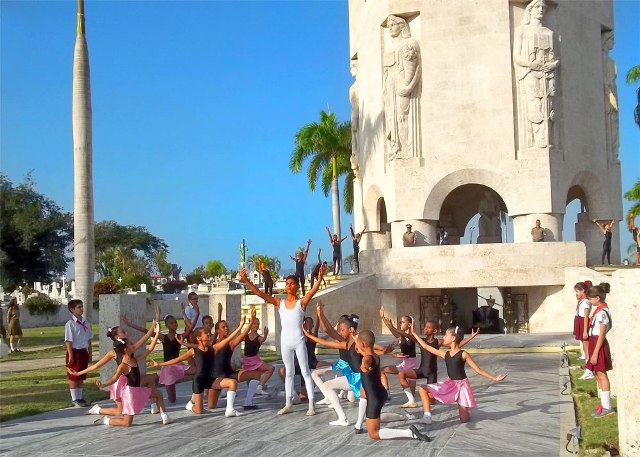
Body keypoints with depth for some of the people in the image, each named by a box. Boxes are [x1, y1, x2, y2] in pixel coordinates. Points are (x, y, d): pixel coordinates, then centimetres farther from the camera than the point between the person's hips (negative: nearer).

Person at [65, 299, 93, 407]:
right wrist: (71, 355, -16)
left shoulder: (86, 323, 8)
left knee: (81, 376, 13)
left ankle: (80, 397, 22)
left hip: (84, 351, 7)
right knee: (73, 377, 2)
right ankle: (75, 399, 8)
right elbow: (68, 341, -13)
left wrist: (90, 353, 13)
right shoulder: (70, 324, -12)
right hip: (75, 352, -7)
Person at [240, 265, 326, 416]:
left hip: (298, 341, -4)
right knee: (289, 372, 14)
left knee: (305, 372, 0)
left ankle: (311, 405, 1)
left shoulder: (302, 302, -5)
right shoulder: (279, 302, 4)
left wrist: (320, 279, -42)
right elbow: (260, 294, -3)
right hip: (285, 341, 4)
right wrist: (246, 281, -13)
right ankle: (288, 404, 21)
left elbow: (313, 291, -23)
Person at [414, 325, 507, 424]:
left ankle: (463, 410, 36)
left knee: (464, 419, 1)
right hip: (449, 384, 5)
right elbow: (426, 346, 4)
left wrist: (494, 378, -16)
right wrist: (414, 333, 6)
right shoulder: (445, 354, 0)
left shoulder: (463, 354, -14)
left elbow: (478, 370, -10)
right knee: (423, 389, -10)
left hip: (461, 385, -4)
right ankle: (427, 415, -13)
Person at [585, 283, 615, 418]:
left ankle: (607, 407, -2)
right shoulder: (601, 310, 10)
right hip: (595, 343, 10)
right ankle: (604, 404, 20)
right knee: (598, 374, 13)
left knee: (601, 374, -5)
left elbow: (601, 334, -20)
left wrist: (595, 353, -19)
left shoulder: (602, 312, -18)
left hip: (599, 345, -10)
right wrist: (594, 352, 17)